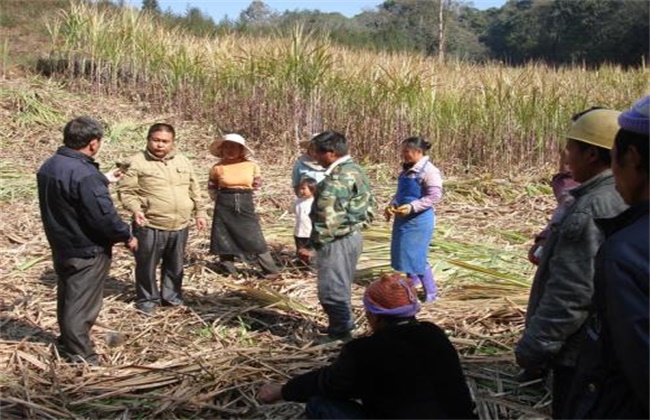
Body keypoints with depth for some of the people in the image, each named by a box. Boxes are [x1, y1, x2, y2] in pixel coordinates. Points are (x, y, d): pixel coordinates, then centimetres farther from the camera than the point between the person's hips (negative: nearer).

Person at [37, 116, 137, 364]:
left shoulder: (49, 166, 2)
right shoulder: (85, 174, -28)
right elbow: (104, 215, -27)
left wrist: (103, 180, 21)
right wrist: (126, 236, -9)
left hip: (61, 246, 9)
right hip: (87, 251, -9)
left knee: (67, 297, 24)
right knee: (83, 304, 4)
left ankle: (68, 341, 41)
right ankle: (81, 356, 15)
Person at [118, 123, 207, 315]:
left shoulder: (183, 161, 11)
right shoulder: (137, 162, -6)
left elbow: (194, 190, 17)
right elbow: (126, 191, -7)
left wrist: (200, 213, 13)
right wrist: (135, 209, -22)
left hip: (180, 226, 5)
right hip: (150, 226, -4)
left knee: (175, 266, 16)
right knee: (147, 266, 6)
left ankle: (172, 296, 32)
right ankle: (147, 300, 23)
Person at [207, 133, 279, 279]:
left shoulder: (252, 166, -2)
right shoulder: (217, 168, -2)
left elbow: (257, 186, 11)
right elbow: (212, 189, 13)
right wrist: (224, 200, 11)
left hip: (246, 205, -1)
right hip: (224, 207, 1)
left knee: (255, 239, -2)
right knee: (225, 239, 5)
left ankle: (271, 271, 3)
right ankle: (230, 272, 17)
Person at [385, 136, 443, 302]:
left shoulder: (429, 171, -17)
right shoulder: (407, 169, 9)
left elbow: (434, 196, -21)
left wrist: (412, 207, -28)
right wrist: (392, 205, 1)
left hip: (419, 219, -9)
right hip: (403, 218, 9)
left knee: (416, 256, -4)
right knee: (403, 253, 18)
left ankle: (431, 292, 10)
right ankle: (412, 283, 38)